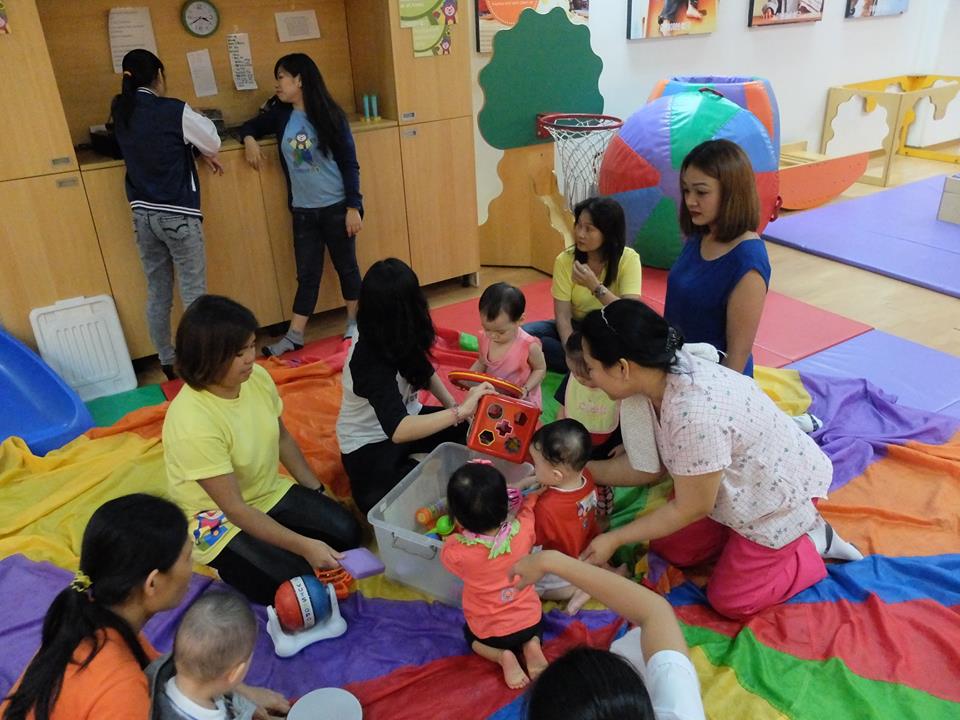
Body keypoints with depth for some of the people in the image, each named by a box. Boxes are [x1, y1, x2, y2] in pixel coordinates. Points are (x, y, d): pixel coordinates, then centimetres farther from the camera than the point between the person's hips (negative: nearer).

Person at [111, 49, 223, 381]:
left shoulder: (120, 110, 5)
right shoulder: (174, 111, -13)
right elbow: (213, 143, 0)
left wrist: (194, 150, 12)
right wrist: (197, 118, 17)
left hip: (143, 214, 6)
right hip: (178, 215, -6)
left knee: (157, 293, 13)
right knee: (194, 294, 1)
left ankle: (168, 362, 24)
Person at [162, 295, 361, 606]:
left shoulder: (257, 377, -13)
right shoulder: (191, 423, -33)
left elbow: (282, 438, 6)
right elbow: (234, 508, -29)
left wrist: (317, 492, 6)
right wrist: (303, 545, -32)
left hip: (269, 493, 6)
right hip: (217, 518, -6)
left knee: (346, 532, -8)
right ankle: (230, 563, 7)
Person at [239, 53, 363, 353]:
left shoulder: (329, 115, -8)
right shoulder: (281, 114, 5)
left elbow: (349, 164, -8)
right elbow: (251, 125, 22)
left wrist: (353, 207, -12)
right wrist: (249, 139, -2)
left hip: (336, 207, -4)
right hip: (303, 211, 4)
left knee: (346, 266, 10)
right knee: (307, 274, 6)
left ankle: (354, 322, 28)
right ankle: (294, 336, 10)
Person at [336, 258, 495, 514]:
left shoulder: (395, 337, -11)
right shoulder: (369, 359, -34)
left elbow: (424, 371, 7)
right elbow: (398, 431, -47)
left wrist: (456, 408, -8)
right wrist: (460, 411, -47)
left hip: (404, 418, 7)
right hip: (367, 445, -7)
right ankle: (368, 486, -2)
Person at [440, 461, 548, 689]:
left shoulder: (456, 551, -32)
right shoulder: (523, 529, -27)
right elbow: (527, 507, -1)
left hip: (489, 631, -1)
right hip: (530, 619, 2)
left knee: (470, 636, 32)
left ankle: (502, 656, 5)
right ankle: (532, 645, 6)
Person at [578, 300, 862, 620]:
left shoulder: (695, 414, -42)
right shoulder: (659, 375, -17)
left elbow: (690, 509, -25)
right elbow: (647, 467, -4)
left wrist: (614, 539, -17)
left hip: (781, 487, -7)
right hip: (738, 480, 8)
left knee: (729, 601, 1)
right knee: (669, 550, 10)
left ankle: (815, 543, 15)